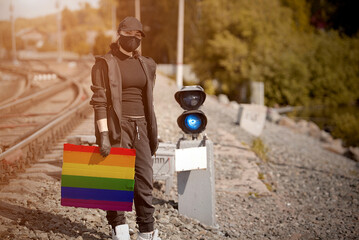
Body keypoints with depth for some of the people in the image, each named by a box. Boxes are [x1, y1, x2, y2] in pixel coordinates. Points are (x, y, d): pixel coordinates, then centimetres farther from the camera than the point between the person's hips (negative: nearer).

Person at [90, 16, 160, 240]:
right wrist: (103, 134, -19)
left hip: (140, 126, 5)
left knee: (145, 178, 2)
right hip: (116, 126, -4)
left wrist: (153, 132, 17)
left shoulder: (147, 64, 14)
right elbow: (99, 101, -10)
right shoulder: (105, 63, -3)